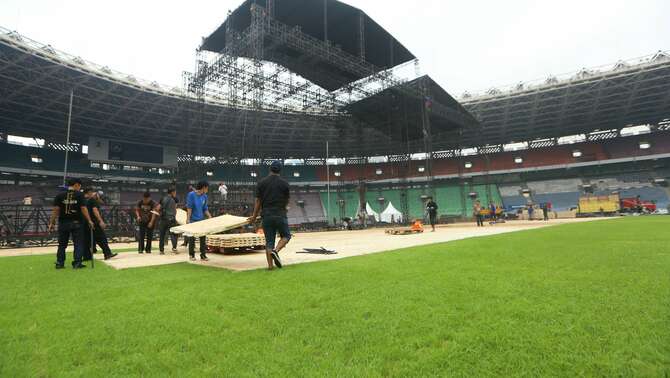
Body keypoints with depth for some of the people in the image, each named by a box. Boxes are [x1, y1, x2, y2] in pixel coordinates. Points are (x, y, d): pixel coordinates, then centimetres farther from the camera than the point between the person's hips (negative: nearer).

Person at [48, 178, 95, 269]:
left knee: (62, 244, 14)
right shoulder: (79, 195, -5)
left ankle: (59, 263, 17)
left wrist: (52, 223, 3)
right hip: (76, 223, -3)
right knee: (78, 243, 4)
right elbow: (83, 209, -10)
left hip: (63, 223, 3)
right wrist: (89, 220, -6)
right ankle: (77, 263, 2)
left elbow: (56, 209, -1)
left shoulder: (60, 195, 3)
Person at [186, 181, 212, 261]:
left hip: (202, 220, 5)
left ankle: (203, 255, 12)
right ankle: (192, 255, 18)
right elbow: (189, 208, -10)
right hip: (193, 220, -5)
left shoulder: (205, 196, 7)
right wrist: (188, 219, -13)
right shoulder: (191, 195, -8)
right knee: (192, 238, 5)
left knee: (203, 238, 4)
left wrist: (209, 216, -1)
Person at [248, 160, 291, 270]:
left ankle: (270, 265, 6)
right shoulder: (284, 183, -1)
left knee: (269, 241, 8)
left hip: (266, 216, 2)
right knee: (286, 235, 15)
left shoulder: (261, 183, 3)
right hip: (280, 215, -2)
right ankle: (276, 251, -9)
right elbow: (287, 200, 7)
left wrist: (254, 216, 11)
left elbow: (258, 201, 3)